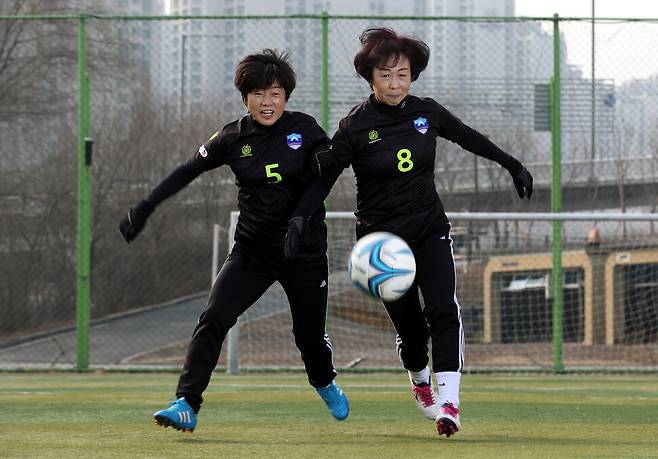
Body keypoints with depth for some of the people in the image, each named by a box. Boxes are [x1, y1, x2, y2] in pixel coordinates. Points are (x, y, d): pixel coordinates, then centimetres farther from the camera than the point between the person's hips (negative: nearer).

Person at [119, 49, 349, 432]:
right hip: (253, 251, 1)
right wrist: (143, 210, -1)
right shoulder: (234, 138, -3)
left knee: (310, 335, 12)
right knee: (214, 319, -18)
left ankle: (326, 385, 46)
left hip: (305, 251, -1)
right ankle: (186, 406, -22)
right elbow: (186, 173, 3)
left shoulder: (304, 129, -6)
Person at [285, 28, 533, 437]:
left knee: (444, 311, -19)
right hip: (381, 237, -2)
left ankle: (448, 402, -26)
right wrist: (298, 222, -19)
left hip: (430, 229, 2)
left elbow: (470, 138, 16)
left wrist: (513, 165, 23)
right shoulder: (356, 126, -9)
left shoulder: (427, 112, 0)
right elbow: (323, 176, -7)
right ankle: (420, 381, 36)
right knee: (410, 327, 3)